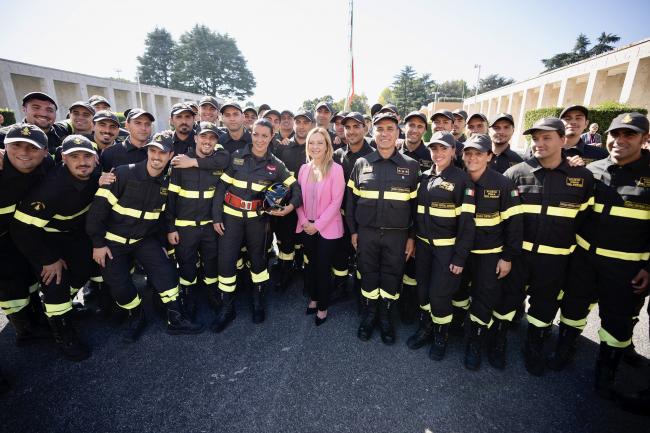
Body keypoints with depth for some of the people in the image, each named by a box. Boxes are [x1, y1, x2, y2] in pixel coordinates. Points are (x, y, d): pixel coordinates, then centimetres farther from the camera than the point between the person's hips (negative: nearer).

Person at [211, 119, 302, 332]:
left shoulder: (275, 164, 0)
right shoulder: (236, 157, -3)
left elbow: (296, 187, 0)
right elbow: (221, 187, -2)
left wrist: (291, 206, -19)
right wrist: (216, 216, -5)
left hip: (257, 218, 1)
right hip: (231, 216, 0)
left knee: (257, 258, 13)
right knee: (226, 261, -1)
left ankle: (258, 302, 34)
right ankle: (227, 308, 19)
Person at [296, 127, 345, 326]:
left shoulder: (336, 169, -11)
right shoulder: (304, 168, 4)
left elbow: (336, 201, -14)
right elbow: (299, 197, 7)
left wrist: (318, 225, -15)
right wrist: (304, 221, -5)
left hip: (327, 228, -4)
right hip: (307, 227, 5)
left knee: (323, 268, 5)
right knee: (310, 264, 16)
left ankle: (323, 307, 25)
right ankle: (313, 299, 37)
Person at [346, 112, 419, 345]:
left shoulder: (411, 165, 0)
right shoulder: (361, 163, 2)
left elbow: (415, 204, 2)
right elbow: (351, 199, 5)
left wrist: (412, 236, 1)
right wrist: (353, 230, 3)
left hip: (397, 234, 0)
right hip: (366, 232, 1)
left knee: (392, 277, 11)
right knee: (368, 275, 12)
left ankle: (385, 317, 34)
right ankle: (368, 315, 34)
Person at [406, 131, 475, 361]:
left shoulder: (462, 179, -8)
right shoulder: (424, 177, 7)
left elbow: (467, 221, -10)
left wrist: (460, 256, -13)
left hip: (447, 247, -4)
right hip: (423, 244, 5)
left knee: (439, 293, 1)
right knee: (422, 289, 13)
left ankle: (441, 336, 27)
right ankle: (425, 328, 36)